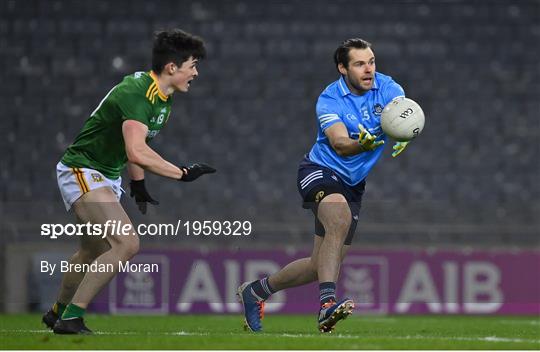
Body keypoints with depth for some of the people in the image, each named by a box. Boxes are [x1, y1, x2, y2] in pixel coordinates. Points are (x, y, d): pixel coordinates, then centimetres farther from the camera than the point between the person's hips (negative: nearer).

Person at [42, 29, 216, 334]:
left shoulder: (164, 99, 5)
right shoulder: (137, 92, -27)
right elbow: (136, 152, -38)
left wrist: (138, 186, 20)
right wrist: (182, 173, -33)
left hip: (107, 177, 10)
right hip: (81, 171, -10)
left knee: (95, 252, 23)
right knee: (127, 244, -22)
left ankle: (59, 312, 44)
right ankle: (70, 318, -18)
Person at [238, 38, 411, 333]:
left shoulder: (387, 88, -6)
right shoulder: (329, 100, -15)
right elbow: (340, 145, -30)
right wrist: (365, 144, -52)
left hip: (352, 184, 5)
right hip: (320, 171, -5)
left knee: (321, 265, 6)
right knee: (340, 217, -38)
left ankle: (255, 291, 27)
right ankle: (327, 303, -45)